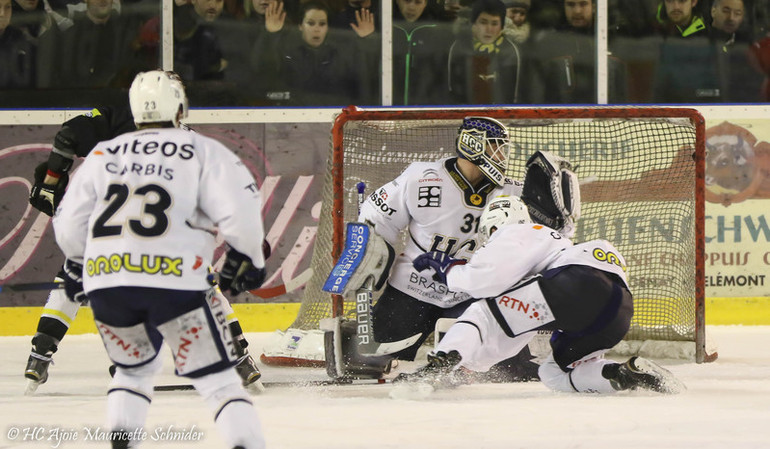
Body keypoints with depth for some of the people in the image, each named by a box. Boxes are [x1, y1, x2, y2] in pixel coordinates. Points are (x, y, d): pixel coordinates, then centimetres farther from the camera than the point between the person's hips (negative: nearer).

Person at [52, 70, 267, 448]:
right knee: (215, 376, 1)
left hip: (105, 279, 4)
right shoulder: (203, 151, 6)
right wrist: (248, 257, 11)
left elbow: (69, 225, 21)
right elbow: (240, 207, -5)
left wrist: (76, 264, 39)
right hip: (175, 280, -4)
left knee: (134, 367, 25)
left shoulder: (103, 155, 18)